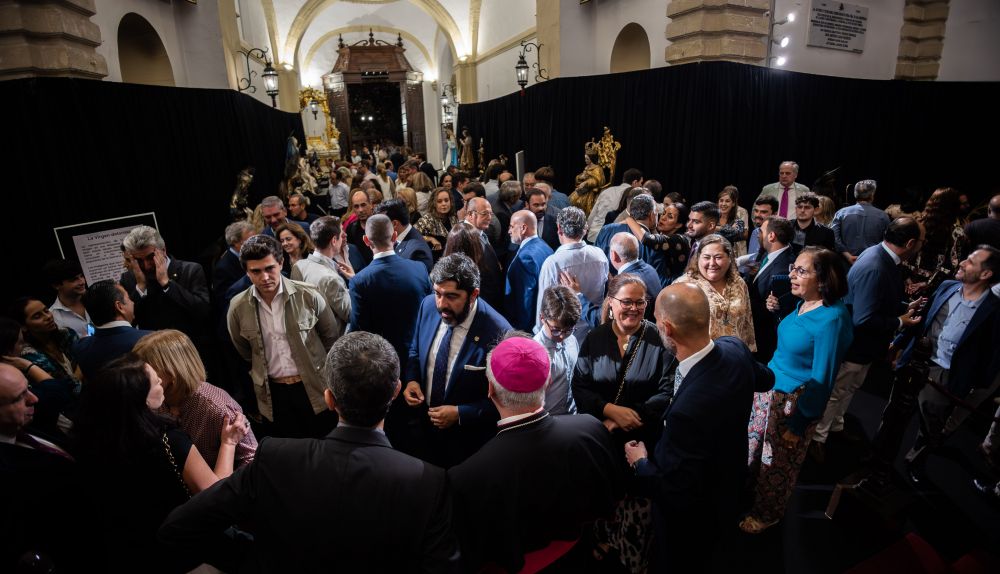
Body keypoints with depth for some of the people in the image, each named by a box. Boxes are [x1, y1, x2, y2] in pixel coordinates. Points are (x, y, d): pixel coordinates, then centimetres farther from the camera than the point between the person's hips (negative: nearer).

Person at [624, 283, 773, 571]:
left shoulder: (689, 408, -44)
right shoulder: (735, 348, -20)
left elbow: (676, 494, -32)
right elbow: (765, 379, 6)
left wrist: (640, 463, -15)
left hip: (692, 516, -6)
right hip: (726, 484, 7)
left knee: (674, 564, 24)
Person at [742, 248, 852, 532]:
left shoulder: (832, 319, -26)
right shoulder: (803, 304, -1)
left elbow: (821, 380, -22)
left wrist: (798, 425, -16)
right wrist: (777, 313, 2)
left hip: (794, 401, -7)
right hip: (769, 388, 7)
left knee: (777, 465, 16)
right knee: (753, 447, 22)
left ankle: (766, 514, 40)